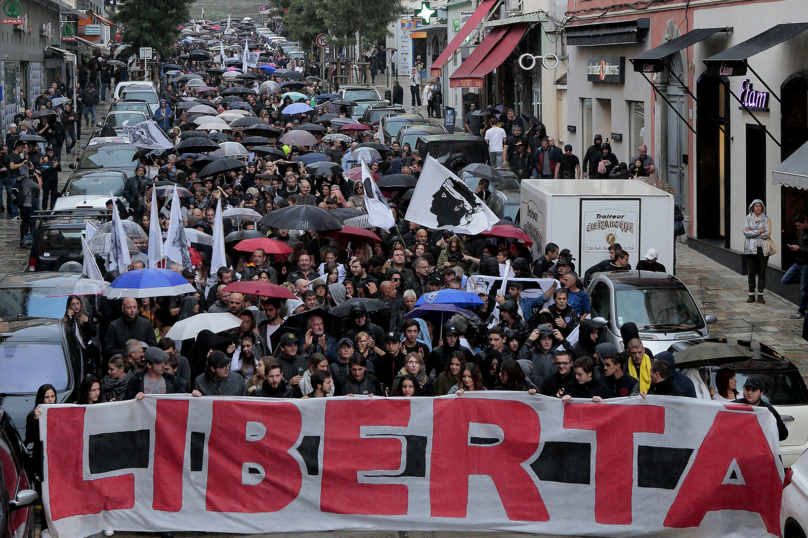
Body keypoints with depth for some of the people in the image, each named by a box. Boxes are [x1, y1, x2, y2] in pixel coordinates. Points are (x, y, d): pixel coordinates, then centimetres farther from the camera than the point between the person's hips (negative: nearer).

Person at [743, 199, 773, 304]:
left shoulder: (766, 219, 4)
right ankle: (751, 295, 8)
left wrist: (752, 232, -7)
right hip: (750, 248, 1)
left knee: (762, 272, -1)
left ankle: (760, 295, 5)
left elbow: (767, 234, -7)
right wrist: (759, 231, -10)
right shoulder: (748, 218, 7)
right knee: (751, 272, 1)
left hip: (762, 248, -1)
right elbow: (746, 232, -4)